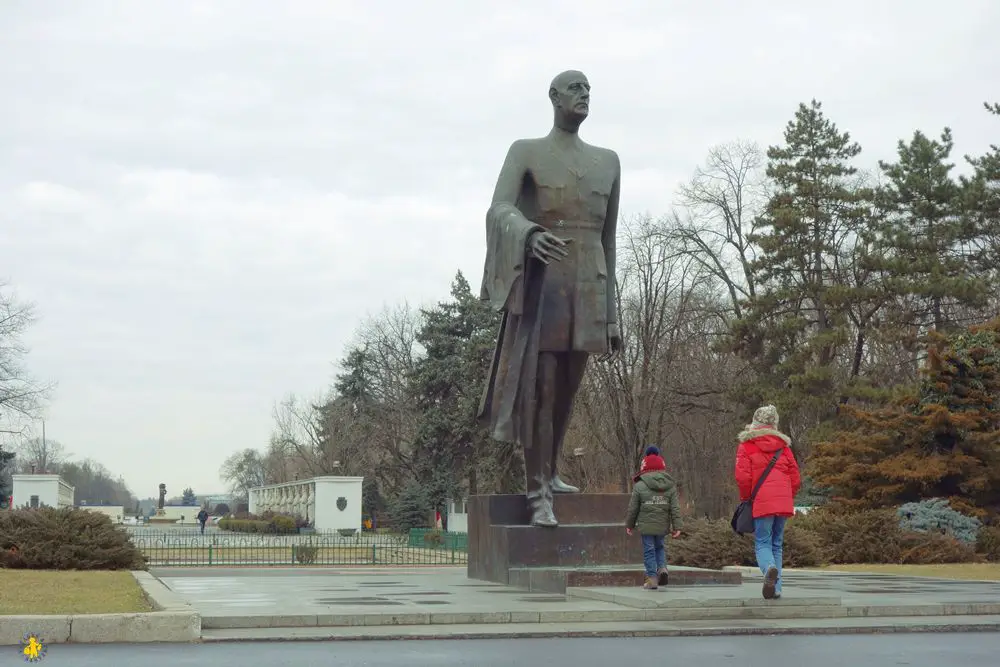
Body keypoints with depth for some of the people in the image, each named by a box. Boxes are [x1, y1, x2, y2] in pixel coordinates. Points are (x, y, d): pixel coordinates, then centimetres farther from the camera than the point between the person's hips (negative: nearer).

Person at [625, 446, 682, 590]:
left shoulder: (640, 486, -8)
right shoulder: (670, 485, 1)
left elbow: (633, 508, -3)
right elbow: (675, 508, 0)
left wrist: (629, 524, 9)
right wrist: (677, 527, 2)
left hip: (646, 525, -3)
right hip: (663, 525, 4)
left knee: (649, 551, 5)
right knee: (659, 546, 23)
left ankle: (652, 579, 3)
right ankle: (662, 568, 1)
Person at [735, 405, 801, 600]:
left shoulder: (746, 445, 3)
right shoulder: (783, 445, 14)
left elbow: (742, 476, -7)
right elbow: (796, 477, 11)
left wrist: (745, 499, 5)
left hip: (761, 503, -4)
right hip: (784, 503, 4)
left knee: (762, 543, -1)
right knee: (777, 544, 13)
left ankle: (770, 569, -32)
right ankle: (775, 588, 8)